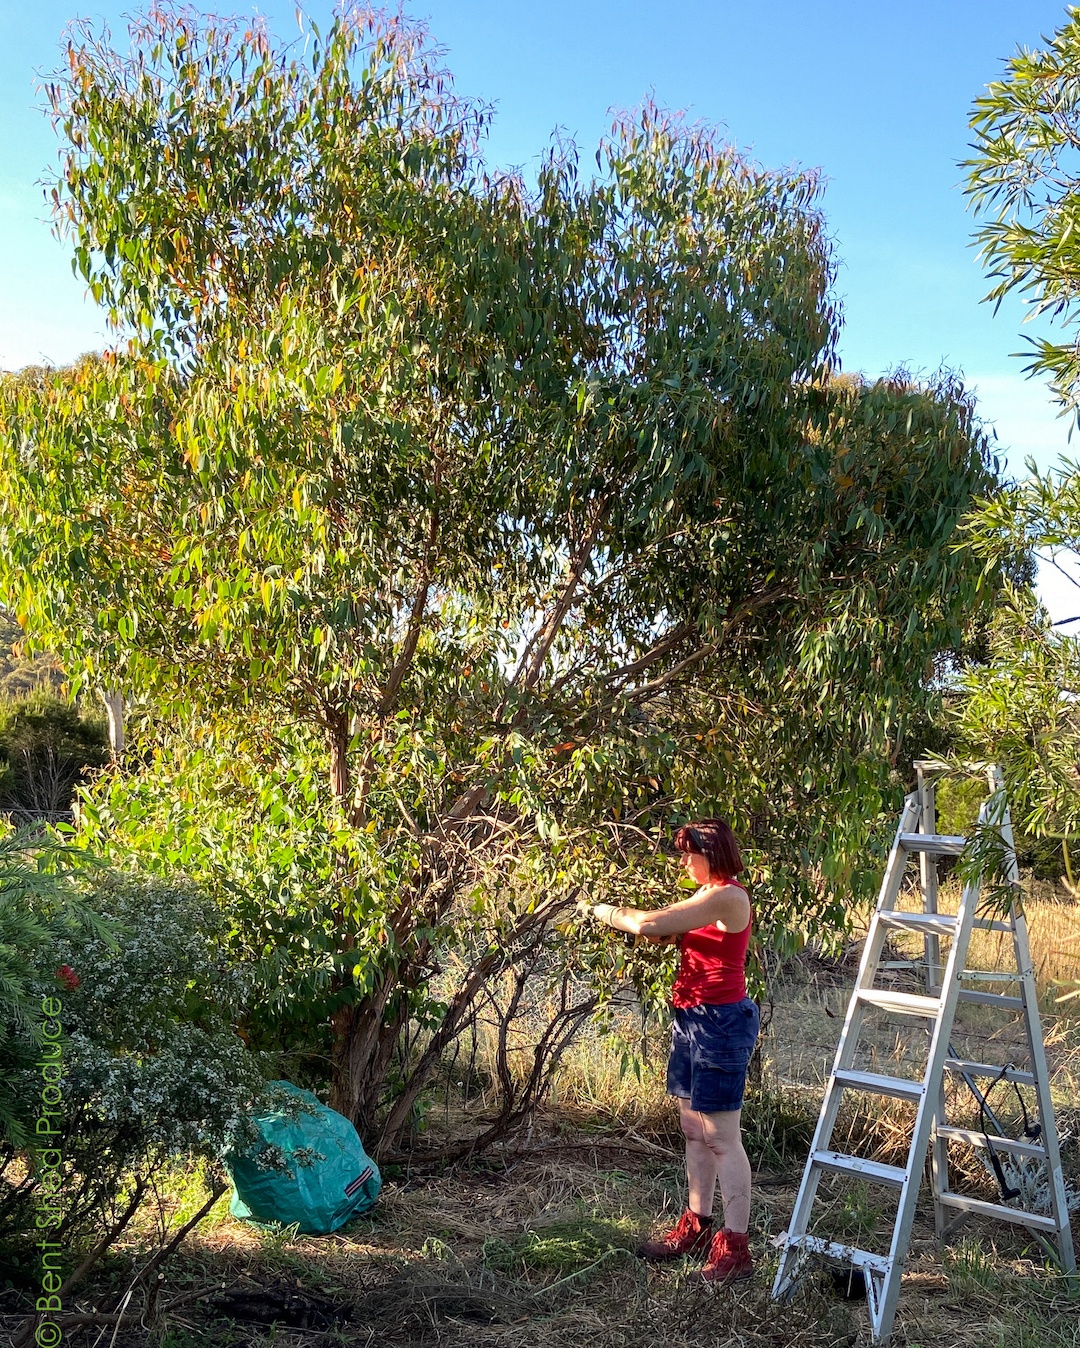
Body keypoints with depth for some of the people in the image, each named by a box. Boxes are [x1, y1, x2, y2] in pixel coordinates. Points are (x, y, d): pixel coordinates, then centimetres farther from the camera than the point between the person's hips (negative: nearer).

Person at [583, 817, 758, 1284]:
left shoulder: (726, 896, -18)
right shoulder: (711, 896, 14)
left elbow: (649, 925, -22)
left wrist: (602, 910, -7)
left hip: (720, 1022, -10)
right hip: (692, 1019, 10)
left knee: (721, 1137, -3)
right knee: (694, 1130, 16)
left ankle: (735, 1246, 5)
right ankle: (696, 1227, 28)